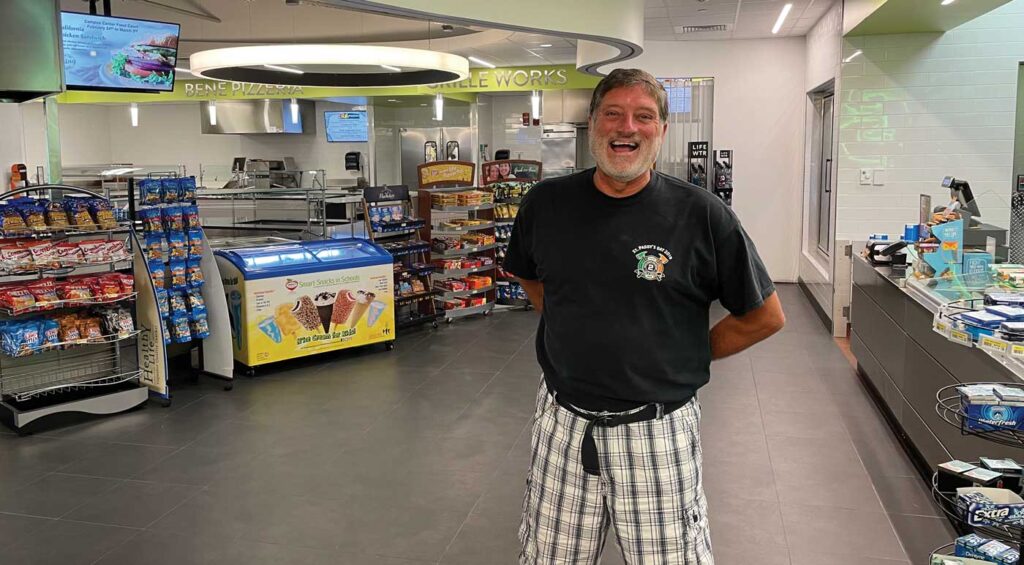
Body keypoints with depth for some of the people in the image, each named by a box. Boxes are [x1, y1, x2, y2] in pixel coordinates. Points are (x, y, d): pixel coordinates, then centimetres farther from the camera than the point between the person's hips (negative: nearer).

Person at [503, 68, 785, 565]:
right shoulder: (546, 204, -1)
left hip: (657, 432, -2)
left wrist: (690, 355, 0)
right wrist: (575, 332, 9)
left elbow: (765, 317, 0)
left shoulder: (702, 214, -9)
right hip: (562, 424, 3)